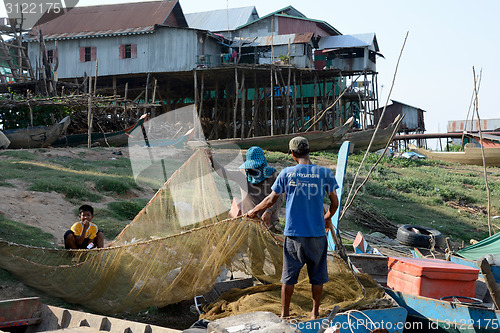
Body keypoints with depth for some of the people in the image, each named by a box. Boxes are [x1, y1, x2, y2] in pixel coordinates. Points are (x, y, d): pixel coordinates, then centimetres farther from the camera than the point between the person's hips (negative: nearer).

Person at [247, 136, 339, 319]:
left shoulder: (287, 173, -4)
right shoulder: (325, 173, -3)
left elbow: (271, 200, 4)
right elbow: (334, 203, 4)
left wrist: (254, 211, 21)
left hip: (293, 233, 0)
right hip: (317, 233, 0)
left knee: (289, 275, 10)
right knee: (317, 275, 12)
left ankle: (285, 313, 17)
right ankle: (315, 312, 21)